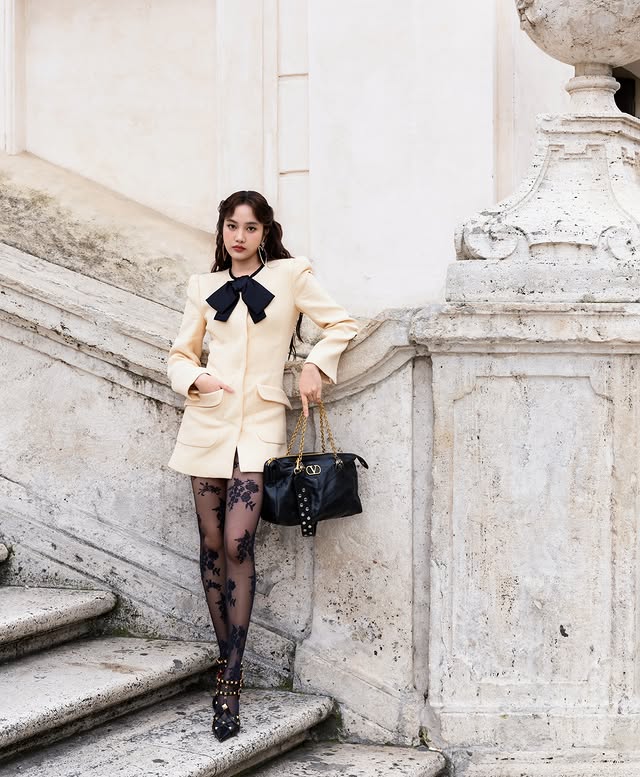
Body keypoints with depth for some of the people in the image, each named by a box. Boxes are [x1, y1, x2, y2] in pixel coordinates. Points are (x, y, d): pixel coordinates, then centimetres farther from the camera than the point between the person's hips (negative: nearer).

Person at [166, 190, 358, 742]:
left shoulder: (291, 275, 5)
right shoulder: (203, 287, 12)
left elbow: (342, 325, 10)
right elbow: (181, 355, 15)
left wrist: (316, 365, -5)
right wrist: (195, 378, -6)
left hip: (260, 425, -3)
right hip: (208, 421, 3)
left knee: (237, 544, -14)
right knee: (212, 546, 2)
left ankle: (230, 683, -13)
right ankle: (228, 661, 14)